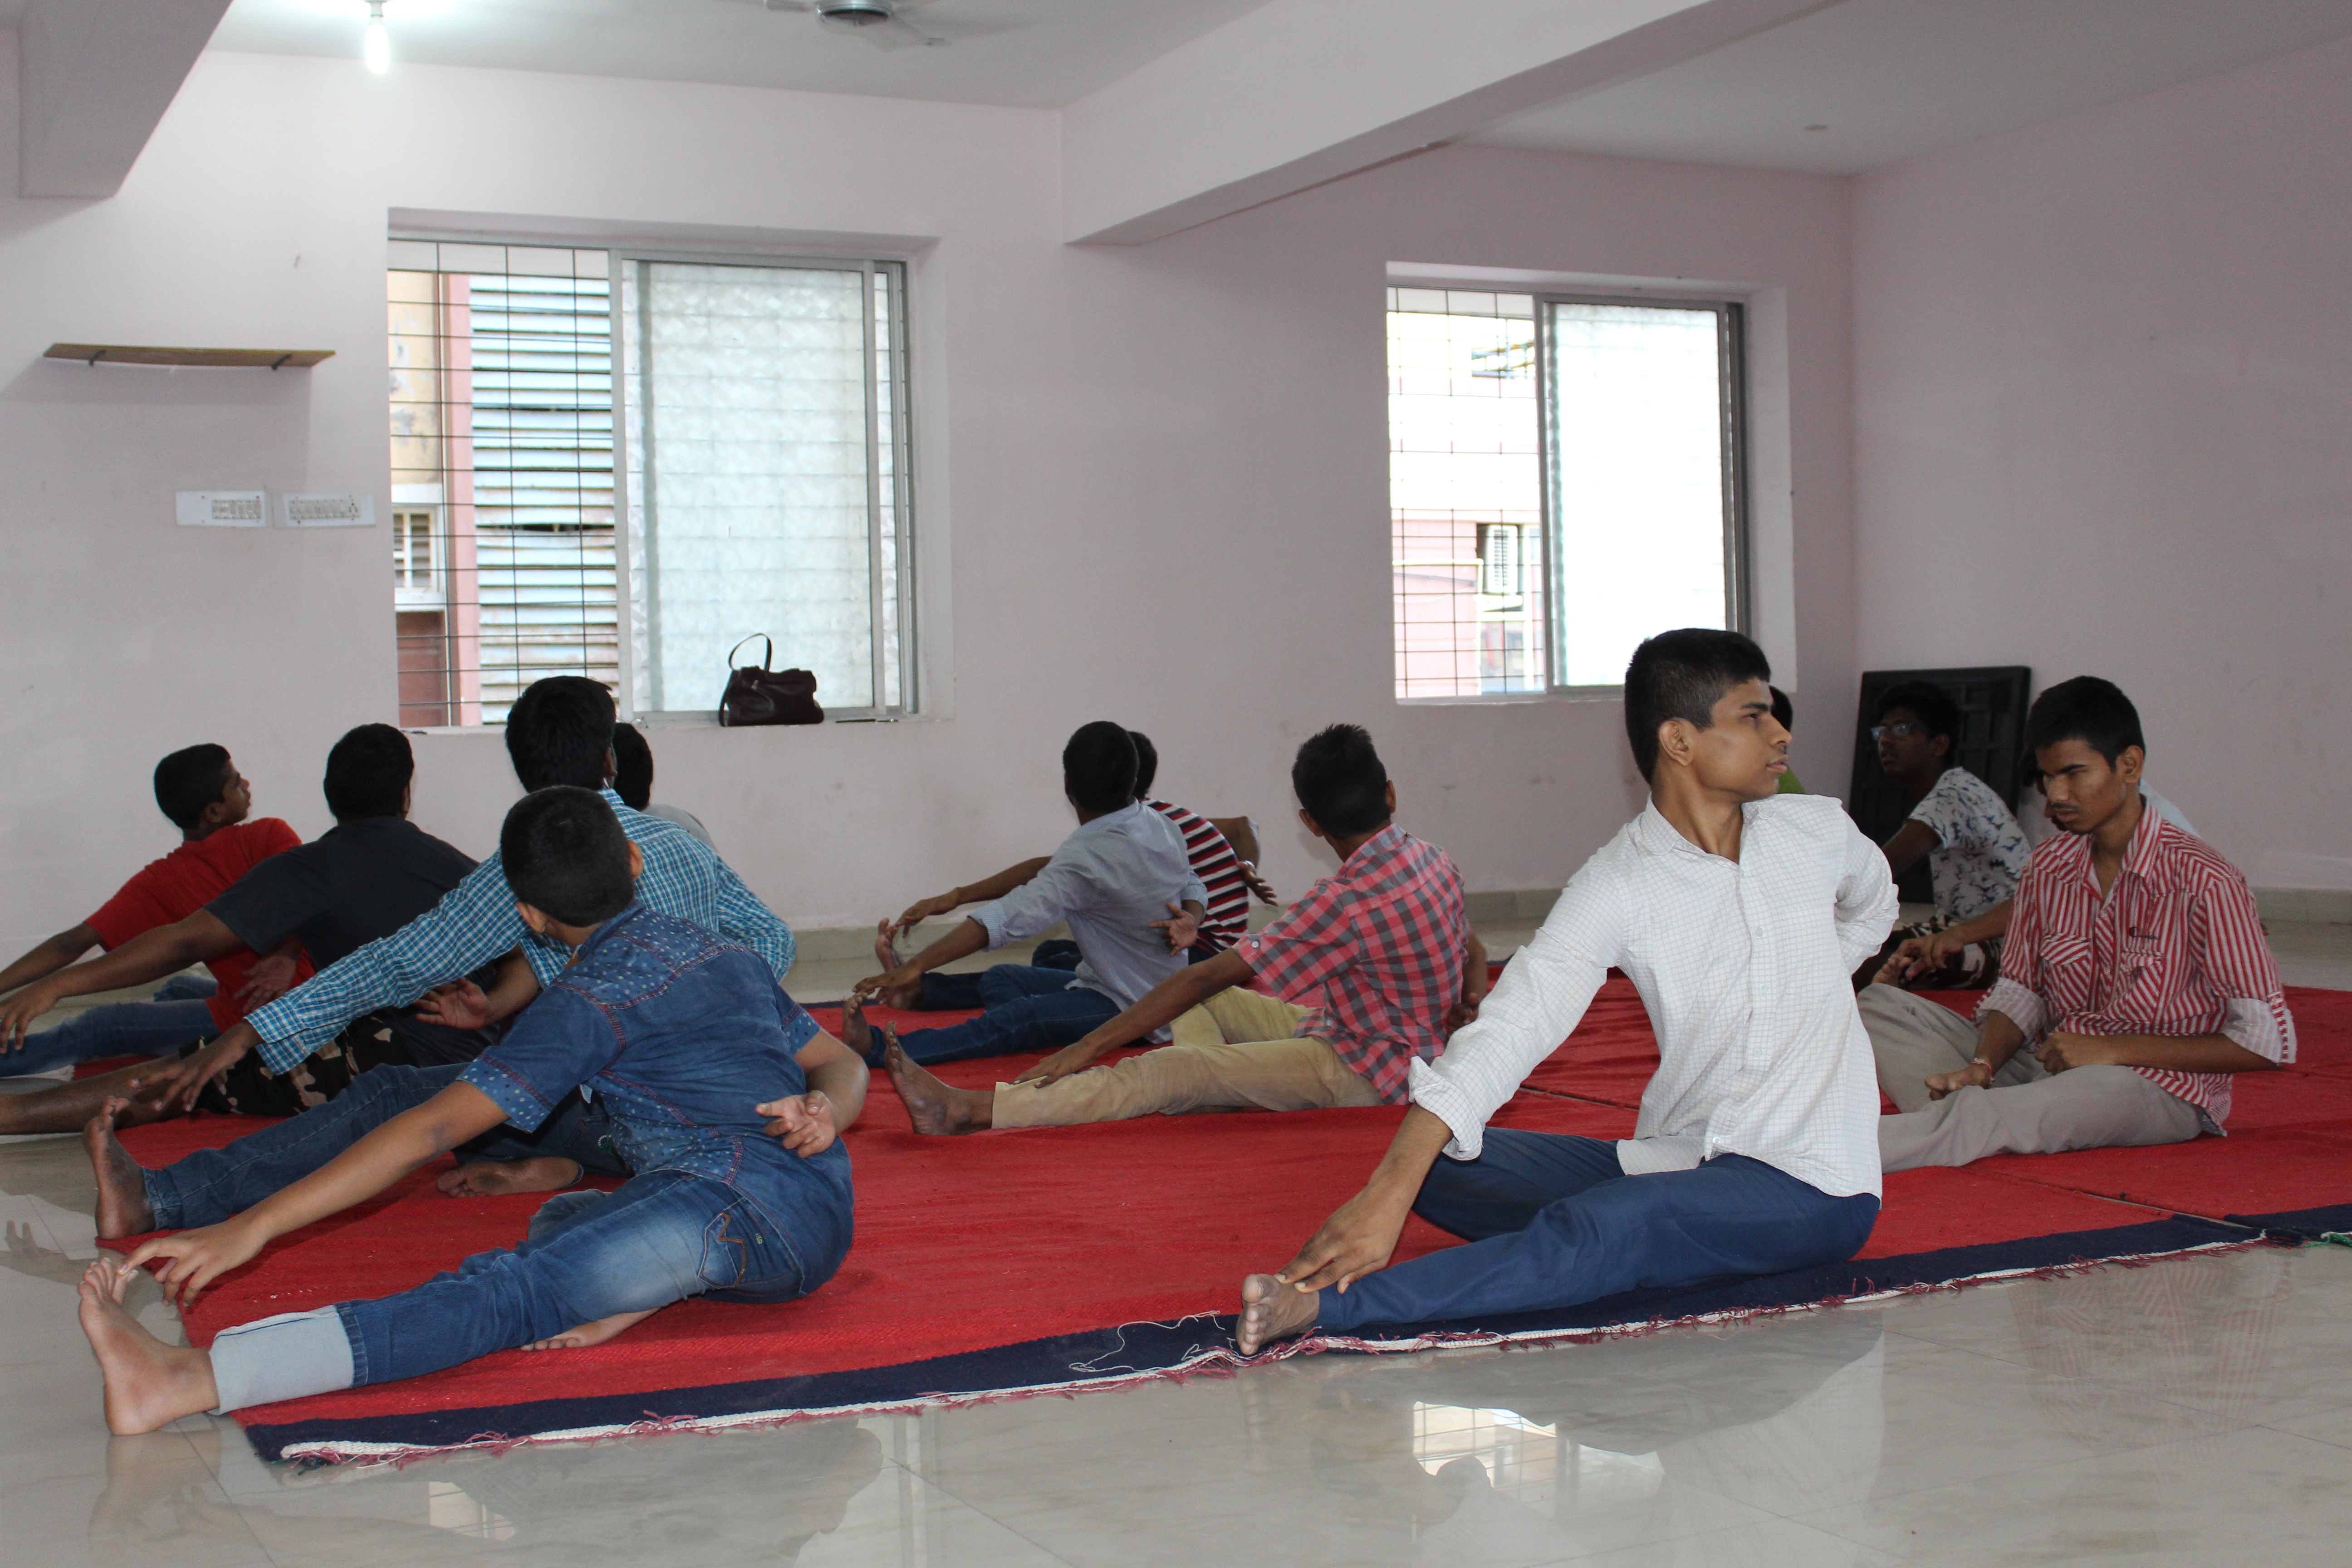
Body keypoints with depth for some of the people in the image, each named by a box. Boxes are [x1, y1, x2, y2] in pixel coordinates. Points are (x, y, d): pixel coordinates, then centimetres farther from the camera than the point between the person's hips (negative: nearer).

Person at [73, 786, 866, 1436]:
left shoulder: (598, 996, -3)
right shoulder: (724, 953, 23)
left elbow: (435, 1129, -9)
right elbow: (842, 1063, 28)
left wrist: (252, 1227, -11)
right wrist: (824, 1113, 4)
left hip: (745, 1206, -10)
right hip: (815, 1225, 10)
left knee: (509, 1293, -30)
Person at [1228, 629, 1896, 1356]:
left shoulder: (1819, 832, 0)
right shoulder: (1619, 885, -10)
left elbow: (1873, 904, 28)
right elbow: (1506, 1031, -23)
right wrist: (1388, 1192, -35)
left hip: (1811, 1189, -2)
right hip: (1676, 1160, 3)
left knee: (1599, 1230, -33)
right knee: (1443, 1161, -15)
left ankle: (1325, 1306, -44)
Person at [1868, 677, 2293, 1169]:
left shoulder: (2203, 883, -12)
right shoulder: (2048, 867, 6)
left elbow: (2267, 1041, -14)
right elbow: (2019, 993, 10)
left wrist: (2113, 1049, -18)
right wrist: (1981, 1066, -13)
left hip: (2158, 1089, -7)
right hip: (2049, 1065, 7)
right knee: (1880, 1005, -8)